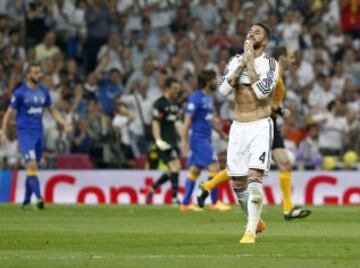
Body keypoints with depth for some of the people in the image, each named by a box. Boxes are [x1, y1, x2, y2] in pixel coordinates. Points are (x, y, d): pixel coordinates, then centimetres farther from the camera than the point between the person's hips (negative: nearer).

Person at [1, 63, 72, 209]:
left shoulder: (43, 92, 8)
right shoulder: (20, 93, -7)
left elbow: (52, 110, 18)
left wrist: (64, 124, 4)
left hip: (39, 133, 6)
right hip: (25, 133, -6)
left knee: (32, 168, 9)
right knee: (32, 164, -18)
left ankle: (26, 201, 17)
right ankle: (39, 197, -24)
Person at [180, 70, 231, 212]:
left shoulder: (209, 97, 13)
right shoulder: (196, 98, -14)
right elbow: (187, 120, -16)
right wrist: (184, 140, -17)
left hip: (205, 139, 9)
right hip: (198, 137, -9)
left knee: (195, 170, 9)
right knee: (214, 167, -10)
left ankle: (186, 203, 12)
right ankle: (215, 202, -4)